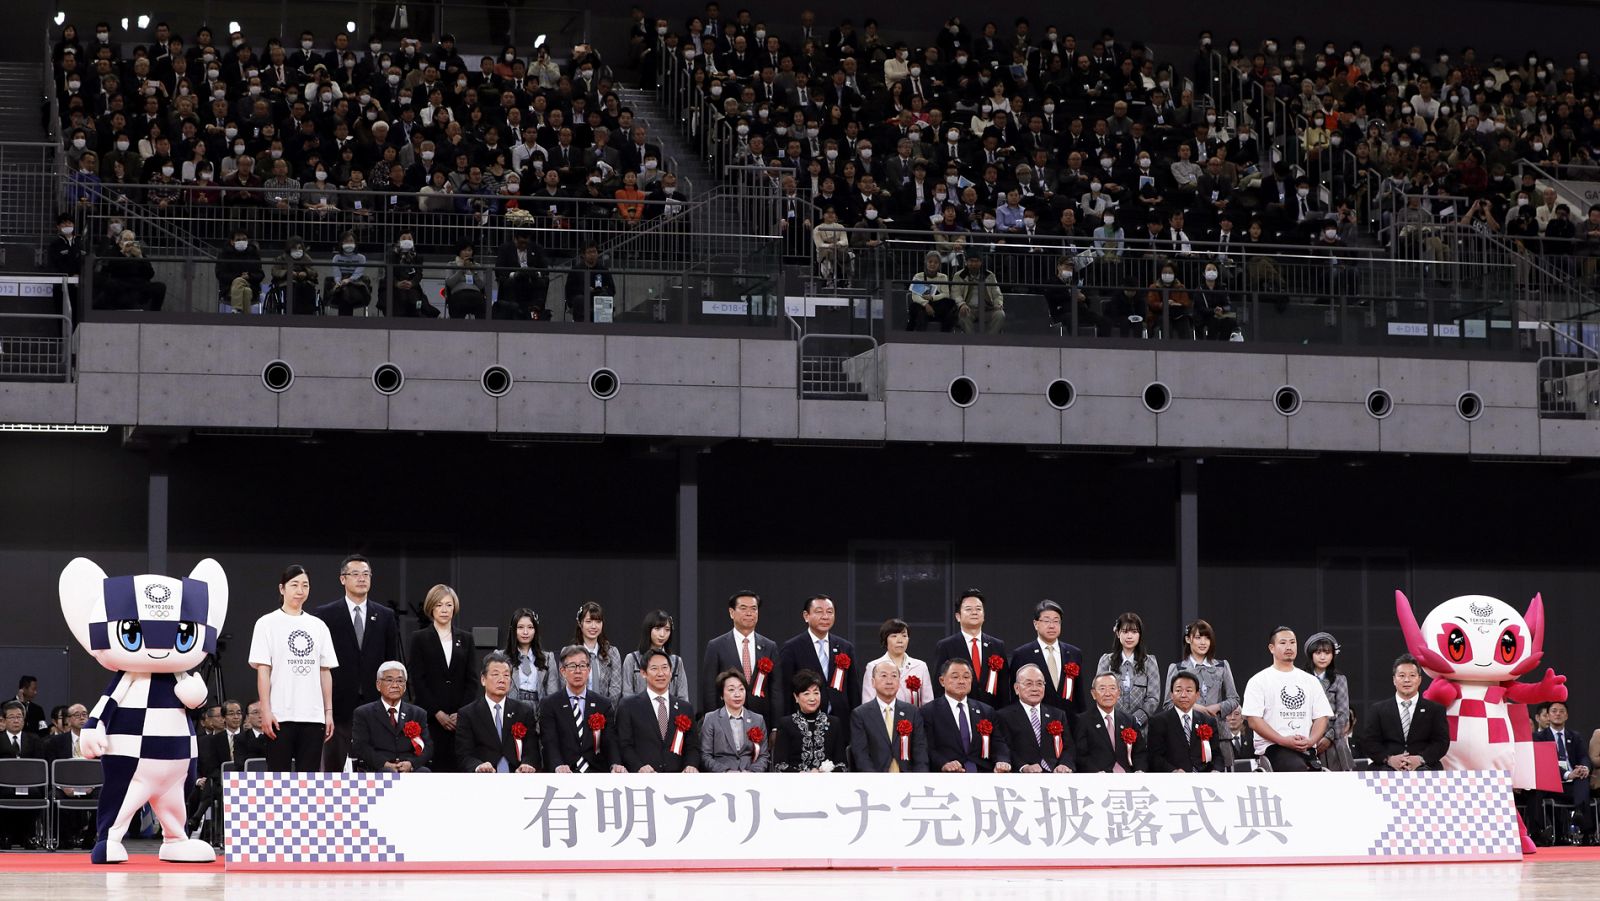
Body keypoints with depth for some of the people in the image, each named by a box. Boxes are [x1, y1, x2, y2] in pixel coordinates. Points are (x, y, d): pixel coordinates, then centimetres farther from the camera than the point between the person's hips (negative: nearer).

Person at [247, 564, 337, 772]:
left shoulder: (318, 626, 14)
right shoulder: (268, 623, 2)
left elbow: (325, 672, 13)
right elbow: (262, 669, -4)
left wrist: (329, 711, 7)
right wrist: (265, 710, -11)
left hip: (313, 716, 4)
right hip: (280, 715, -4)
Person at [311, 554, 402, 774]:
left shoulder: (385, 616, 11)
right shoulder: (325, 615, 3)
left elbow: (393, 662, 12)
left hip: (374, 704, 2)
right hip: (338, 705, -2)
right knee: (334, 767, 0)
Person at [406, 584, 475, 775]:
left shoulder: (465, 639, 13)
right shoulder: (419, 638, 4)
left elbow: (470, 680, 10)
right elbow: (417, 680, -2)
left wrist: (461, 713, -3)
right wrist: (437, 713, -9)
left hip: (459, 717, 2)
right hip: (429, 716, -2)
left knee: (455, 764, -6)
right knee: (431, 765, -9)